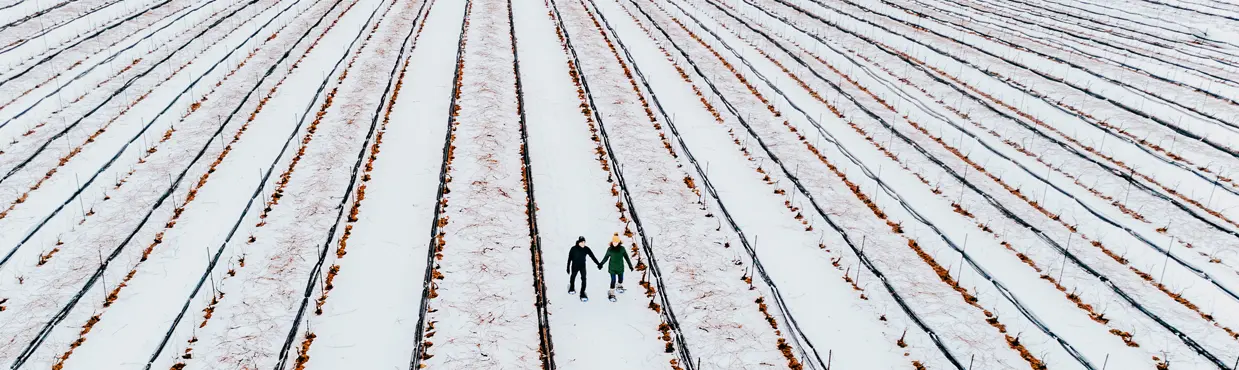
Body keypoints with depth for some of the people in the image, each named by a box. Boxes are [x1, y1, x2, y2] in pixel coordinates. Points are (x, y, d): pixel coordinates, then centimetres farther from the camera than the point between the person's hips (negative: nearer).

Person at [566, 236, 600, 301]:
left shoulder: (586, 249, -17)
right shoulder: (573, 249, -22)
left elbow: (592, 256, -9)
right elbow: (569, 259, -13)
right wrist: (568, 267, -9)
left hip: (583, 266, 1)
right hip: (574, 266, 0)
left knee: (584, 279, -13)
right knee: (573, 277, 22)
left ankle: (582, 293, -4)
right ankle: (572, 288, 51)